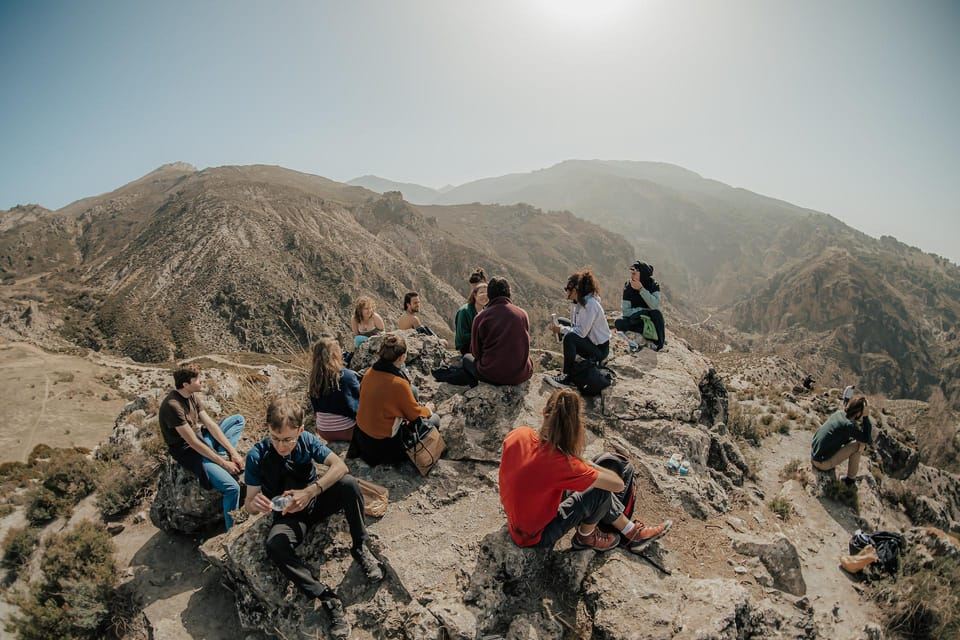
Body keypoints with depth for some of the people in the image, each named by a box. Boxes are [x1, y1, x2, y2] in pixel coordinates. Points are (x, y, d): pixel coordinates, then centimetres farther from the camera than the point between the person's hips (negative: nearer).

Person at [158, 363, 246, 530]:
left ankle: (222, 454, -6)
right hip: (189, 452, -9)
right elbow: (194, 443, -26)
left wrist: (233, 453, -6)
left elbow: (211, 425, 0)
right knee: (231, 487, -24)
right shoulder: (173, 406, -29)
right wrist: (224, 463, -20)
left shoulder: (192, 395, -3)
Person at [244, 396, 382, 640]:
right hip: (288, 515, -1)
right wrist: (255, 504, -41)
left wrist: (310, 492, -41)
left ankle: (360, 548, -8)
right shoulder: (257, 456, -20)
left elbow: (339, 466, -27)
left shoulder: (307, 440, -17)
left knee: (349, 484, -28)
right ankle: (326, 598, -25)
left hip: (316, 501, 1)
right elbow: (248, 502, -15)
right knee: (274, 546, -34)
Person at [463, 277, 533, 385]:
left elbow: (475, 352, 2)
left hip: (490, 376, -2)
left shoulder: (481, 316, -6)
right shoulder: (523, 314, 1)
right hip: (521, 376, 3)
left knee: (467, 357, 25)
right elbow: (525, 345, 11)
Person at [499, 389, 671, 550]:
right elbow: (618, 484, -22)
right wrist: (588, 464, -7)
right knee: (601, 491, -7)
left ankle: (630, 532, 28)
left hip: (517, 519, 7)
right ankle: (586, 537, 20)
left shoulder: (518, 434, -16)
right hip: (535, 537, -7)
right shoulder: (563, 464, -33)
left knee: (596, 483, 11)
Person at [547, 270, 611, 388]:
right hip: (588, 339, 10)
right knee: (561, 321, 10)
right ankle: (571, 362, 13)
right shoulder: (577, 302, 2)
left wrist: (561, 329, -20)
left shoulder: (590, 304, -25)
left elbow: (581, 332, -29)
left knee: (569, 338, -33)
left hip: (600, 348, -10)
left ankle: (566, 377, -20)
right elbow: (575, 325, 8)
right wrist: (559, 327, -9)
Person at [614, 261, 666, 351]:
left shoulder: (653, 285, -14)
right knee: (618, 323, -27)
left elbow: (654, 306, -31)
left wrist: (641, 289, -35)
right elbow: (625, 310, -15)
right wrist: (644, 310, -25)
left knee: (656, 313, -34)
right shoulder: (628, 286, -12)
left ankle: (660, 342, -15)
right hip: (635, 319, 2)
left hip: (650, 318, -1)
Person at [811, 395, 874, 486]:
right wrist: (865, 417, -13)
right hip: (823, 463, -8)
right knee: (857, 445, -3)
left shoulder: (838, 413, 1)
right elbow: (868, 440, -11)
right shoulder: (849, 425, -23)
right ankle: (851, 478, 12)